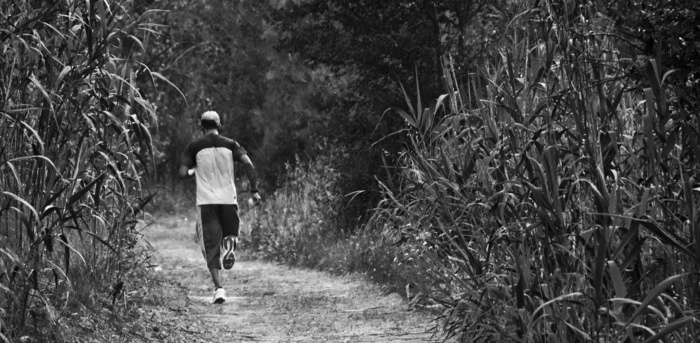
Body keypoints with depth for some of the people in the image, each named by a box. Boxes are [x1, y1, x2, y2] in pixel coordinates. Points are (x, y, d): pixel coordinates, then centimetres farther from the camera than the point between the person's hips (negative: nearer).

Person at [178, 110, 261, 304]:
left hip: (206, 201, -1)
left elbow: (182, 173, -4)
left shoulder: (194, 147, 2)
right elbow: (248, 164, -8)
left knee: (211, 246, 1)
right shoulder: (230, 144, 5)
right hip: (229, 199, 1)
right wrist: (254, 190, -2)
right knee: (230, 233, 23)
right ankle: (230, 241, -14)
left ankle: (218, 288, -13)